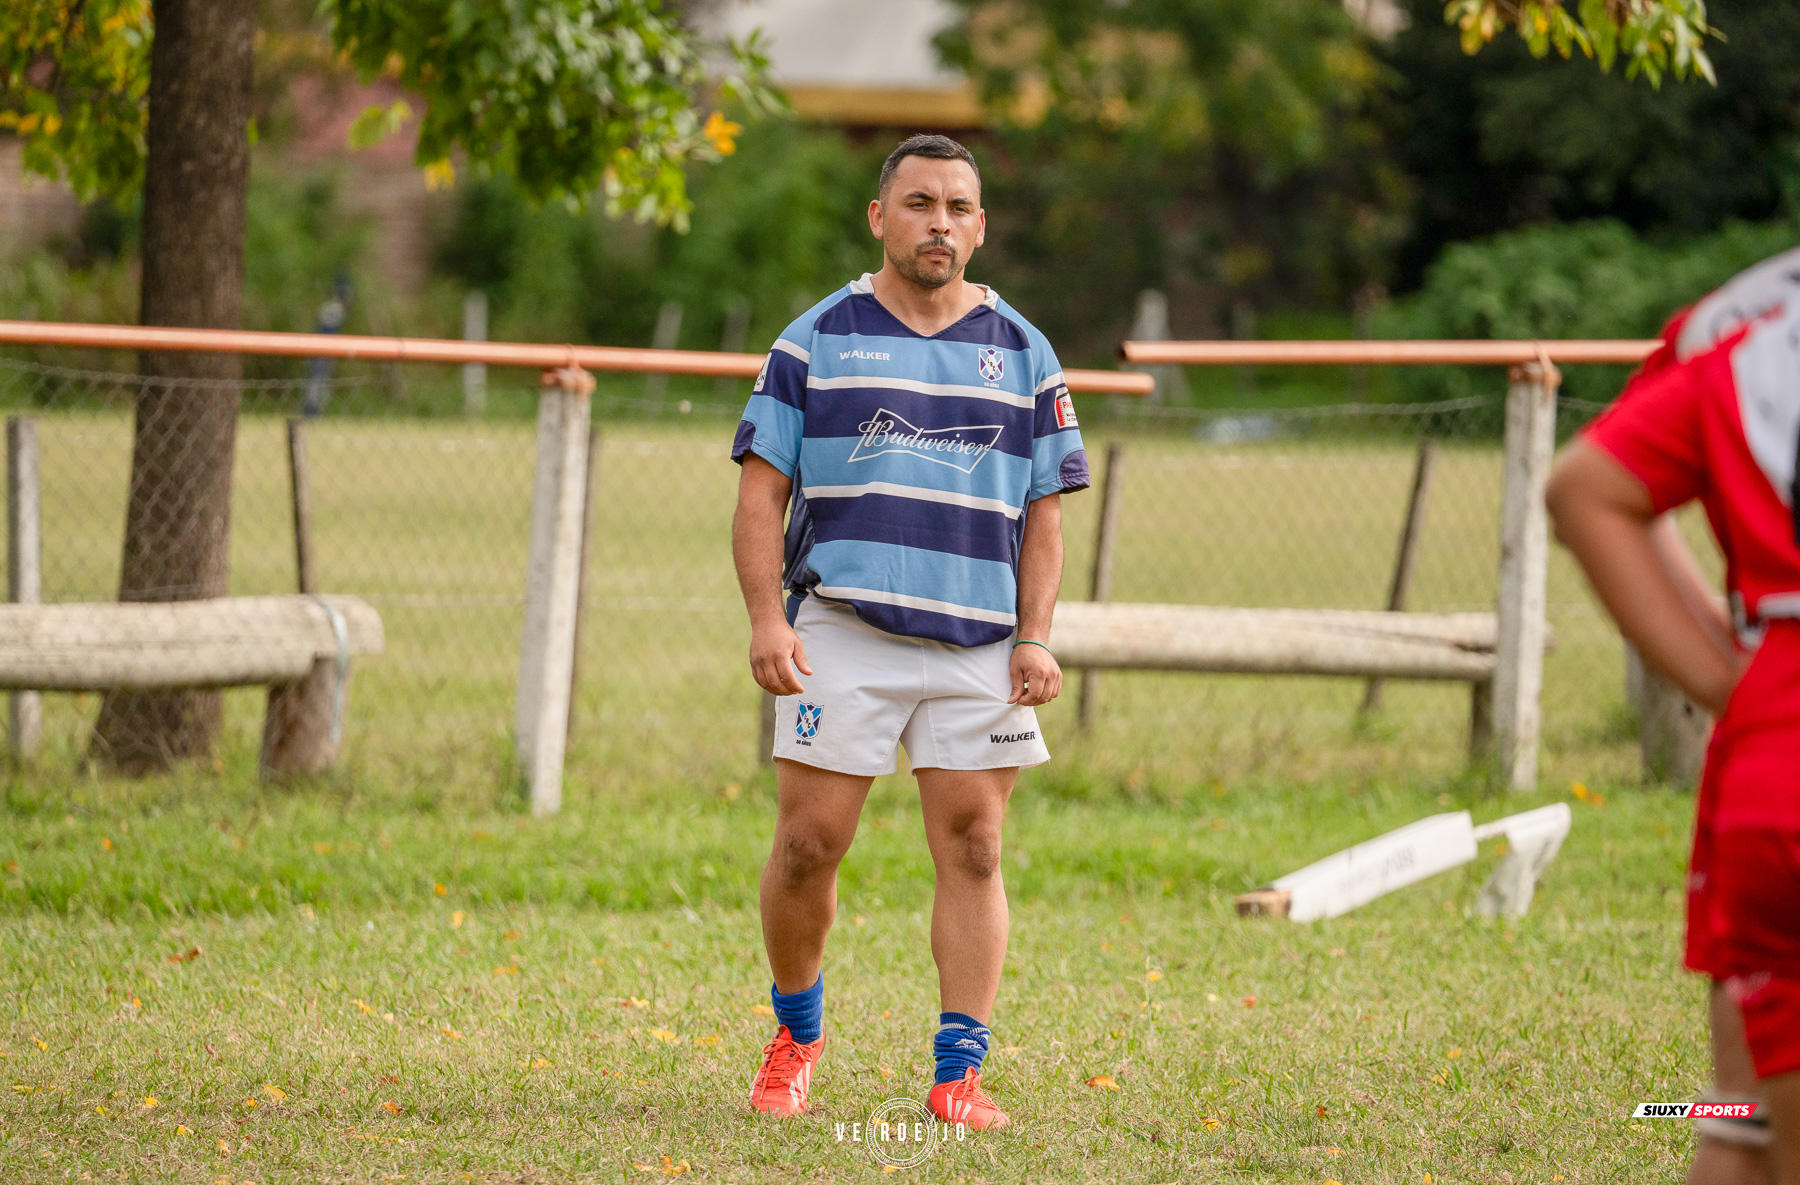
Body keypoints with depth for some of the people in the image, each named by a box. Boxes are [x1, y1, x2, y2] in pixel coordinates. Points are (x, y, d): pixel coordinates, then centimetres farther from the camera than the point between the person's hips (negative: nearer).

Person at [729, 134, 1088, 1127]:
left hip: (979, 644, 2)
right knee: (808, 847, -4)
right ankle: (795, 1036, 17)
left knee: (972, 850, -3)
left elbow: (1043, 513, 12)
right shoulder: (816, 339, 7)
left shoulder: (1023, 354, 13)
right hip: (840, 633, -1)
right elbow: (762, 493, 4)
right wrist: (767, 621, -8)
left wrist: (1035, 638, 0)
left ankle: (960, 1071, 0)